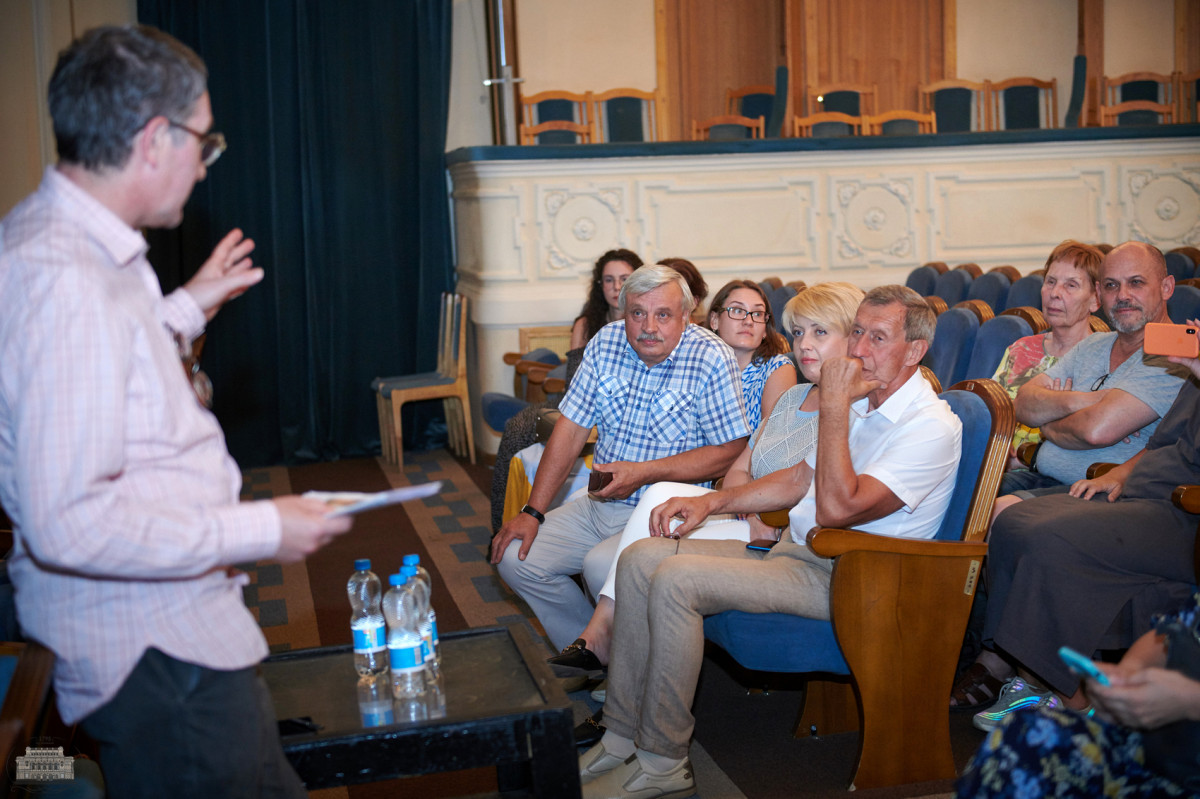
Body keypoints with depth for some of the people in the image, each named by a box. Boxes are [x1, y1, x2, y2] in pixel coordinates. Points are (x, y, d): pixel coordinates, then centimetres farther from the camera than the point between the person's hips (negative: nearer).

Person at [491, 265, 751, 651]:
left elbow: (730, 451, -13)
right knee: (514, 557, -3)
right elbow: (571, 428, 4)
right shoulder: (607, 341, 2)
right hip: (598, 502, 6)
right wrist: (533, 511, 0)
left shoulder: (711, 358, -12)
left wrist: (643, 473, -18)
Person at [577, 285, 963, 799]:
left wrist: (833, 406, -22)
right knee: (640, 559, -3)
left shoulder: (931, 428, -15)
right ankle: (623, 739, 0)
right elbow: (801, 479, 24)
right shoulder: (860, 404, 15)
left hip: (839, 579, -9)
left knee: (675, 580, -25)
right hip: (796, 551, 9)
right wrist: (711, 501, 13)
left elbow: (836, 508, -26)